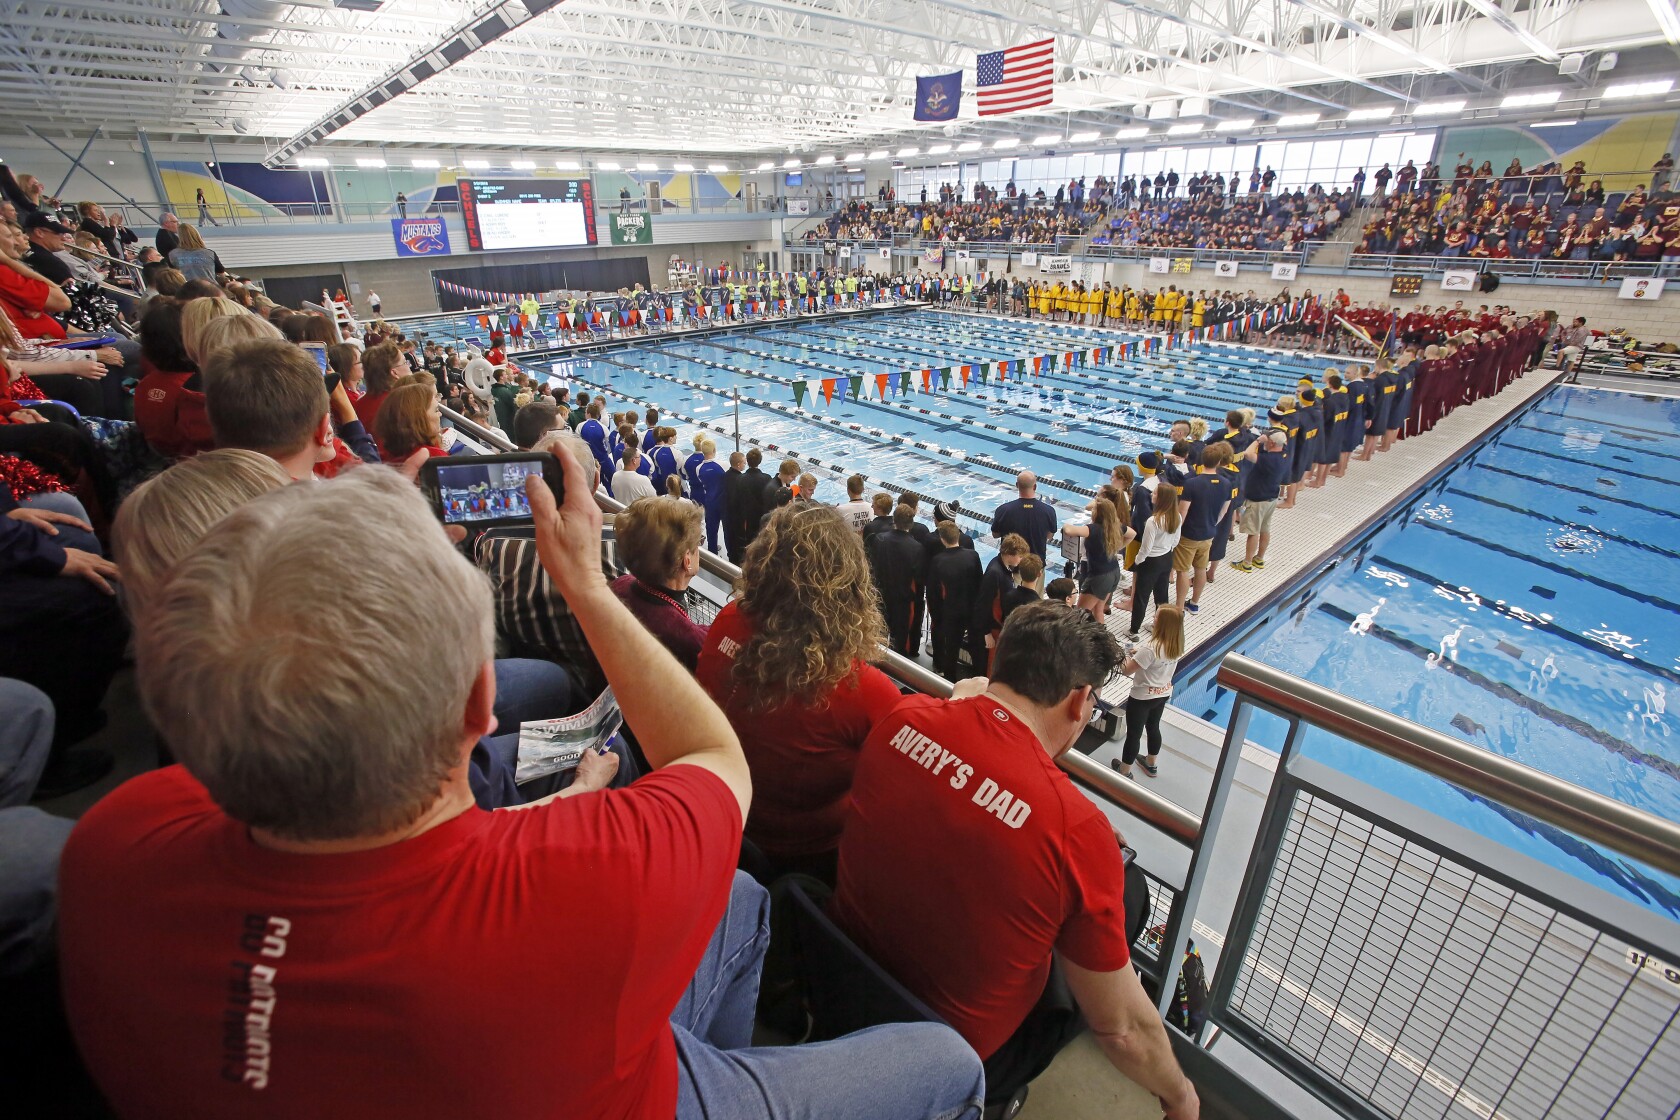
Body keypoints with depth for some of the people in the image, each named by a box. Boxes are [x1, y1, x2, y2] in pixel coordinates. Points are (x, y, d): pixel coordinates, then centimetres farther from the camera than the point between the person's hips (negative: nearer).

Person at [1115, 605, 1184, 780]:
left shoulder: (1150, 648, -31)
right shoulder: (1176, 645, -7)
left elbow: (1126, 670, -24)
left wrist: (1124, 655, -8)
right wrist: (1139, 652, 2)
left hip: (1142, 697, -8)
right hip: (1163, 694, 8)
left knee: (1133, 734, 8)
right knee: (1153, 727, 27)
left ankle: (1124, 771, 24)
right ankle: (1151, 764, 46)